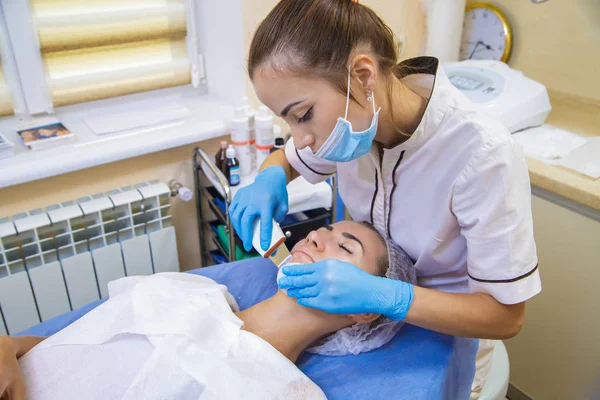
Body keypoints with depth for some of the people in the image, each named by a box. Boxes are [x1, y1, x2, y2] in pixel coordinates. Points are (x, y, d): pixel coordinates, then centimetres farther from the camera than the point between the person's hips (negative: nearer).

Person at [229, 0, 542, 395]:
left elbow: (506, 316, -26)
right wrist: (269, 179, -22)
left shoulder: (484, 155, -34)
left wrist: (381, 295, -39)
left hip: (445, 336, -3)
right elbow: (288, 159, 3)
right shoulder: (349, 118, -20)